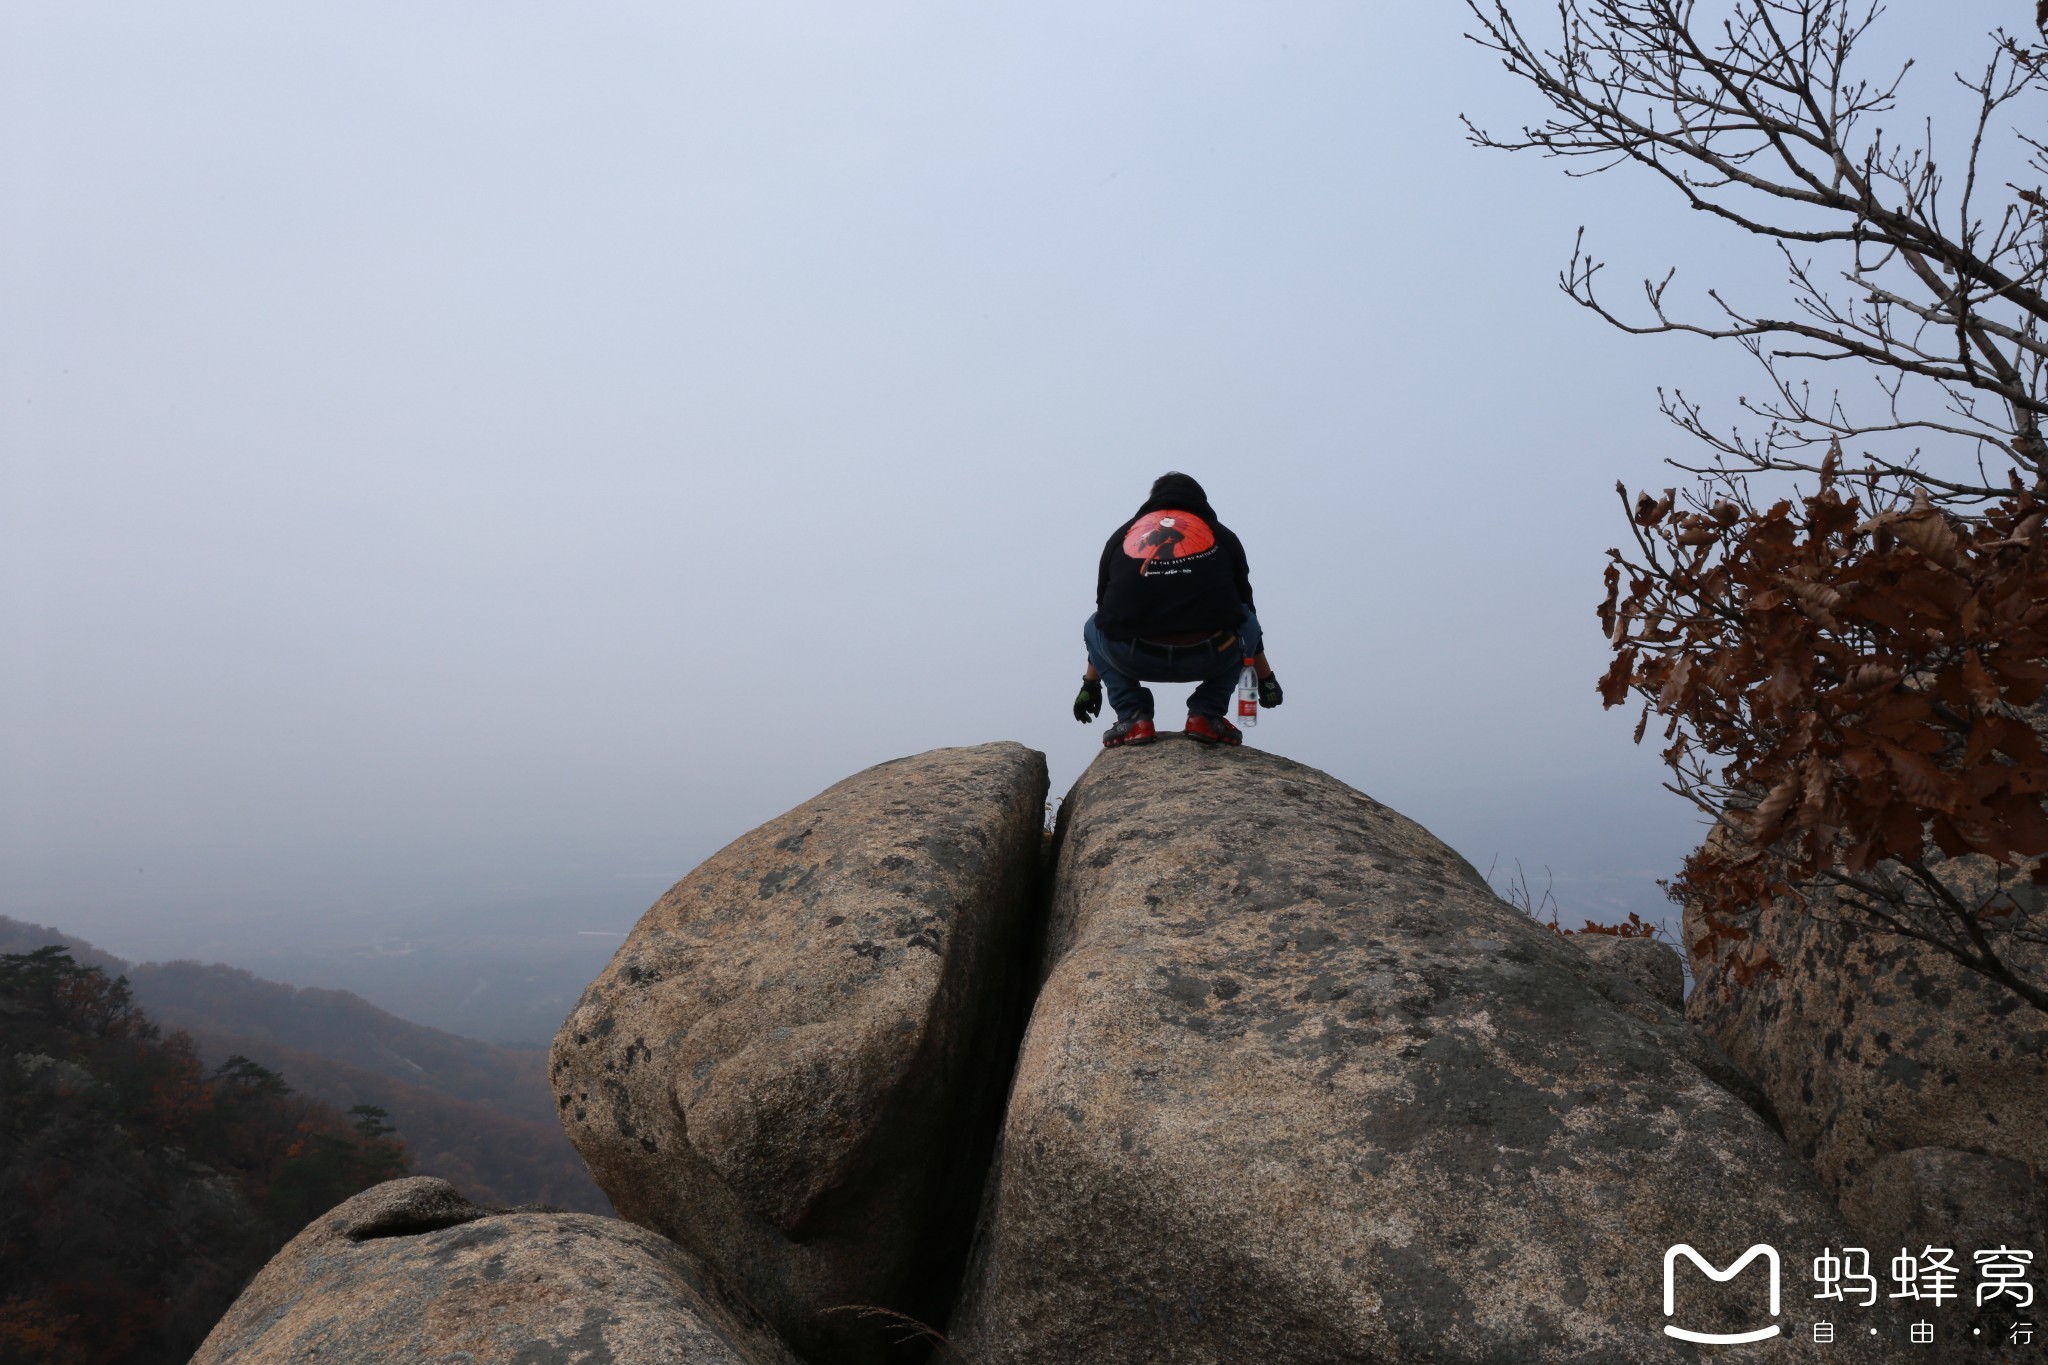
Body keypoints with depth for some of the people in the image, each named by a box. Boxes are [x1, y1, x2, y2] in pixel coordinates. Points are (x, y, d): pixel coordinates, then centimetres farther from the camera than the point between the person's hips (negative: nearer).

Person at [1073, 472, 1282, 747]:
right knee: (1246, 623, 32)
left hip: (1134, 659, 1)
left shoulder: (1123, 535, 27)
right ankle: (1205, 716, 17)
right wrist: (1266, 678, 49)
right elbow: (1246, 607, 35)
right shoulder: (1221, 535, 25)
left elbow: (1105, 608, 38)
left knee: (1094, 627, 34)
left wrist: (1091, 684, 50)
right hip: (1207, 659, 0)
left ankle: (1133, 718, 16)